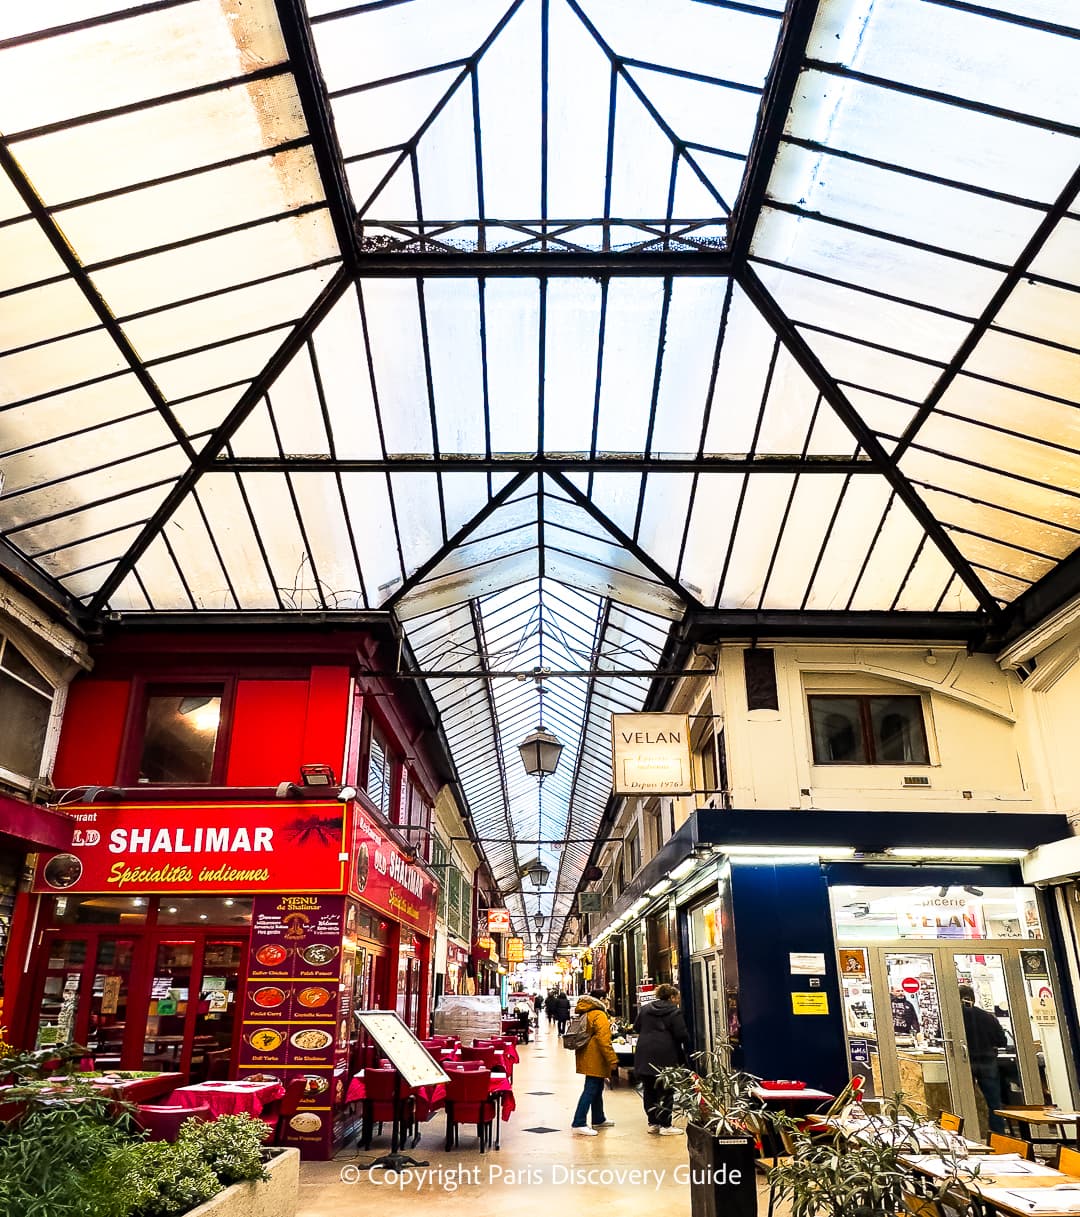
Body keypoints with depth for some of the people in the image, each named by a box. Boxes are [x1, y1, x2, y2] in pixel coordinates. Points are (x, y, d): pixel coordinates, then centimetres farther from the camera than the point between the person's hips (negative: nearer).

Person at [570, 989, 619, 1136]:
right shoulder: (599, 1015, -15)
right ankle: (578, 1124, -11)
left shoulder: (586, 1013, 15)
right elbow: (603, 1039, -22)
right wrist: (612, 1059, -19)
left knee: (597, 1089, 21)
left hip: (588, 1057, 10)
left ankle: (599, 1119, 33)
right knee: (590, 1090, -9)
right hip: (595, 1059, -10)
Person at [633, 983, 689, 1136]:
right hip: (665, 1056, -5)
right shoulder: (674, 1011, -5)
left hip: (644, 1055, 5)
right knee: (665, 1092, 3)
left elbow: (636, 1027, 17)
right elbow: (682, 1035, -9)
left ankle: (653, 1123, 19)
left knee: (649, 1090, 13)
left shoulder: (645, 1009, 10)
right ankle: (665, 1126, 5)